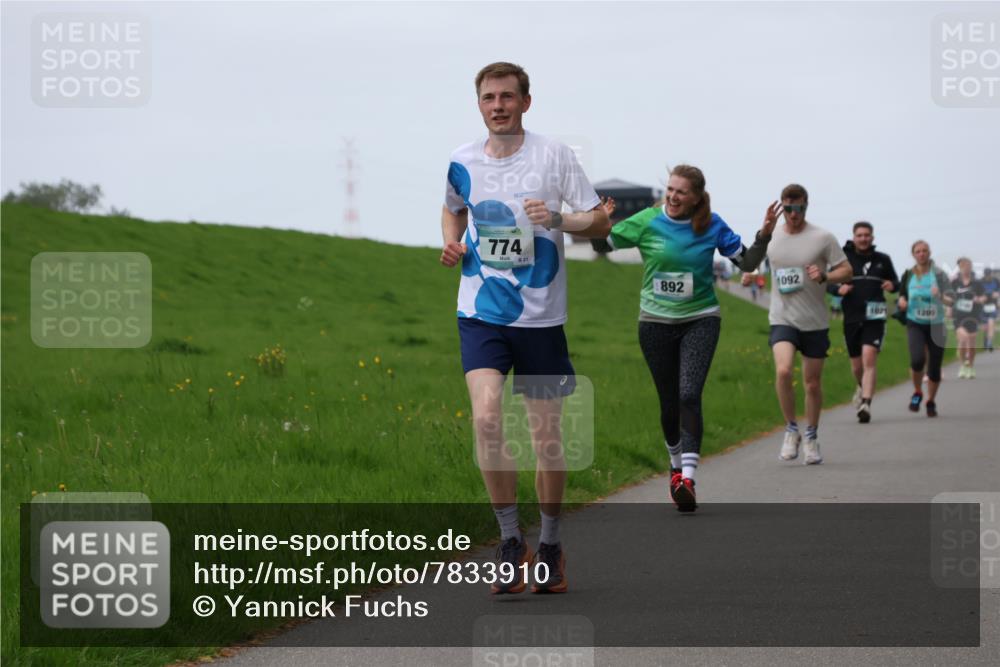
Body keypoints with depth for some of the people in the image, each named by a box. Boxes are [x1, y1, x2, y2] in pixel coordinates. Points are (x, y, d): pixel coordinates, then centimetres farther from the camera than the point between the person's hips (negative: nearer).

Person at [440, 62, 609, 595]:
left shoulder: (553, 155, -3)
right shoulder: (463, 161, 5)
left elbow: (600, 222, -1)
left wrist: (558, 219, -20)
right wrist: (451, 244, 5)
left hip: (541, 316, -1)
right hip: (481, 315, 1)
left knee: (547, 437, 5)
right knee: (486, 417, -20)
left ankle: (550, 545, 25)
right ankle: (510, 541, -8)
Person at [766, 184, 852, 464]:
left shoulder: (823, 238, -4)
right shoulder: (770, 238, 4)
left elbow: (846, 270, -1)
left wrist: (824, 276, -20)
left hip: (815, 321, 0)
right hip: (782, 318, 0)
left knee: (813, 383, 7)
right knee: (783, 370, -23)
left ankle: (811, 438, 26)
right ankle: (791, 429, -5)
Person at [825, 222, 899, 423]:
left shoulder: (882, 260, 6)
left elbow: (895, 281, 18)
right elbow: (828, 283, 6)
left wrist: (893, 285, -6)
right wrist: (838, 289, -16)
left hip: (874, 318, -1)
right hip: (851, 318, 1)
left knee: (869, 358, -19)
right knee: (857, 365, 11)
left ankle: (866, 404, -24)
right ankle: (862, 388, 45)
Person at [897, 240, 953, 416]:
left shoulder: (939, 274, -3)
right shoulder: (908, 275, 3)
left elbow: (950, 299, -10)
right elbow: (902, 295, 16)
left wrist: (943, 297, -32)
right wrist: (901, 302, -7)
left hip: (935, 326, 0)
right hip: (915, 324, 0)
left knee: (934, 367, 3)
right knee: (917, 359, -23)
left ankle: (931, 401, 27)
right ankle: (917, 392, 4)